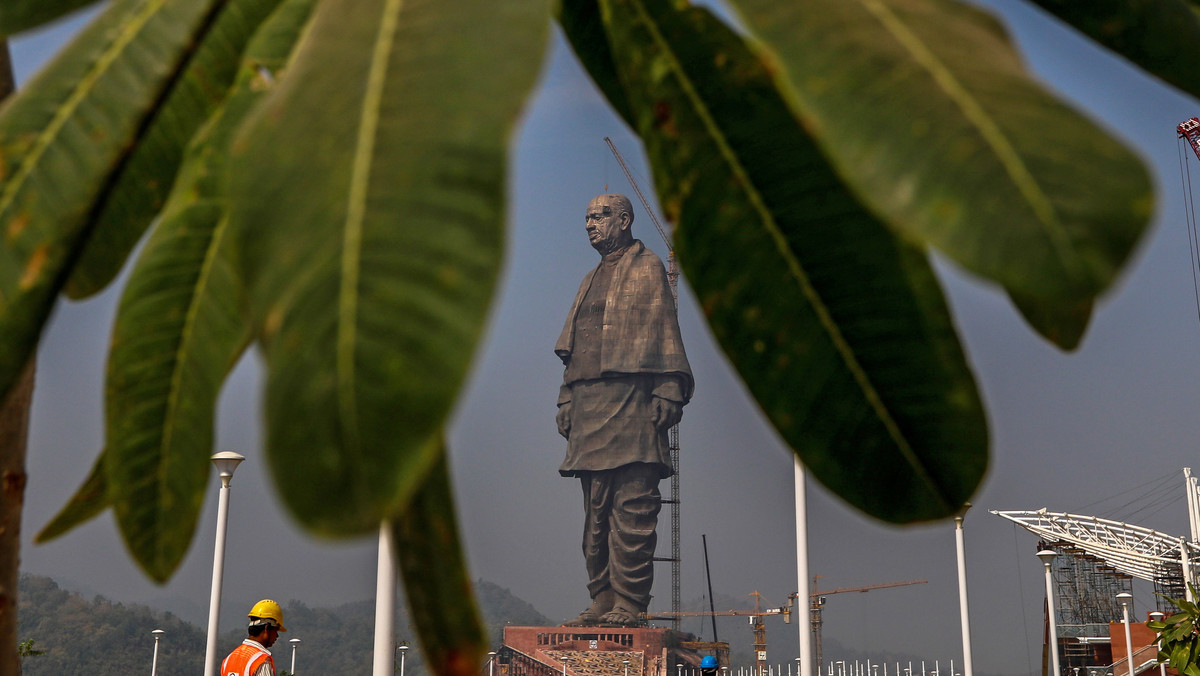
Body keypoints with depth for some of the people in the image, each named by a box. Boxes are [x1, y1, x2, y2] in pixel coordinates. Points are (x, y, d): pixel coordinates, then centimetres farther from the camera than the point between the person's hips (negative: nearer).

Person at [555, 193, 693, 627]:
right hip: (589, 406, 8)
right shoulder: (592, 280, 27)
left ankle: (628, 603, -8)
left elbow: (664, 331, -4)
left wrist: (667, 392, -14)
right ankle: (602, 600, 9)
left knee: (631, 508, -9)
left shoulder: (647, 268, 6)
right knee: (596, 511, 6)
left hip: (629, 401, -8)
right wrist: (566, 400, 14)